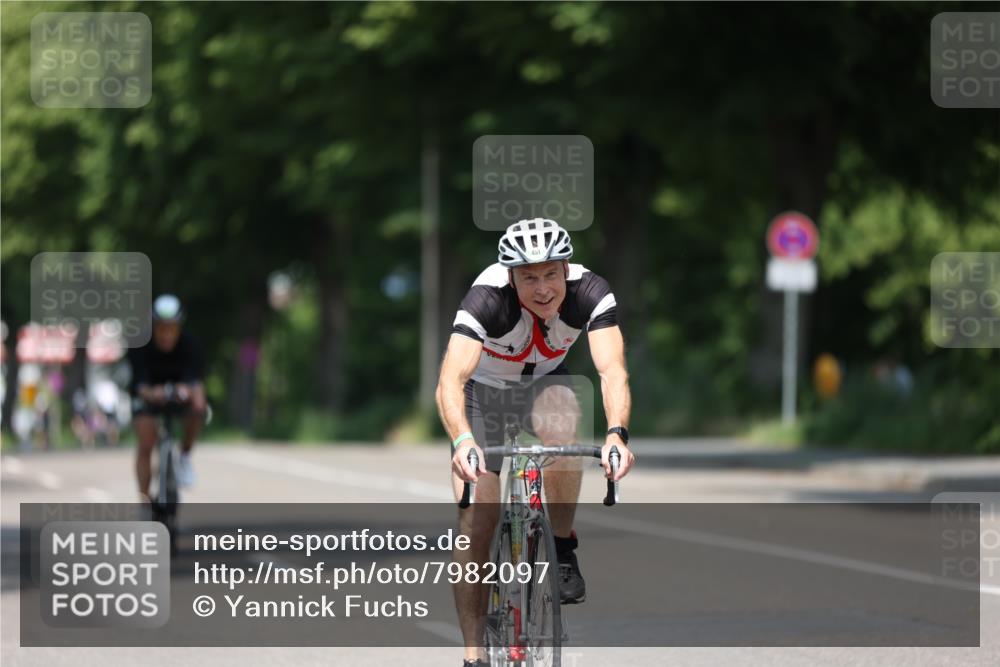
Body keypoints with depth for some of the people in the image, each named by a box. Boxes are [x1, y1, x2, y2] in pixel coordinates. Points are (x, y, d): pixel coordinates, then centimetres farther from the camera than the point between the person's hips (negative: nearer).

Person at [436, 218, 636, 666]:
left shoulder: (589, 291, -30)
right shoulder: (487, 298, -36)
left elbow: (612, 369, -40)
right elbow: (450, 381, -46)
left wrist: (617, 434, -59)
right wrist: (463, 440, -64)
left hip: (545, 382, 1)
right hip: (485, 391, -1)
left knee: (560, 420, -36)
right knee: (474, 527, -11)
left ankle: (563, 550, -15)